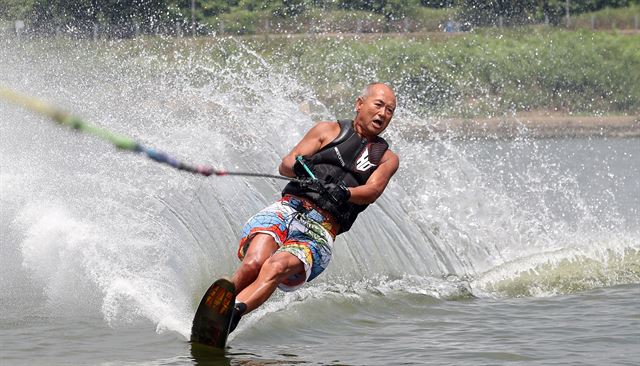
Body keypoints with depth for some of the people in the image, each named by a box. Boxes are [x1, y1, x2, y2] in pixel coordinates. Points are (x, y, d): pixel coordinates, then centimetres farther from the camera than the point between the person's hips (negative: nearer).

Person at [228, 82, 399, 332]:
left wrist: (344, 193, -22)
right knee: (253, 264, -29)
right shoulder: (329, 131, 20)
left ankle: (233, 313, -49)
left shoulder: (386, 158, 21)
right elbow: (285, 164, 8)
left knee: (276, 267, -31)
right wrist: (298, 166, -17)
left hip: (320, 233, 0)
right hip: (288, 210, 0)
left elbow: (372, 191, 0)